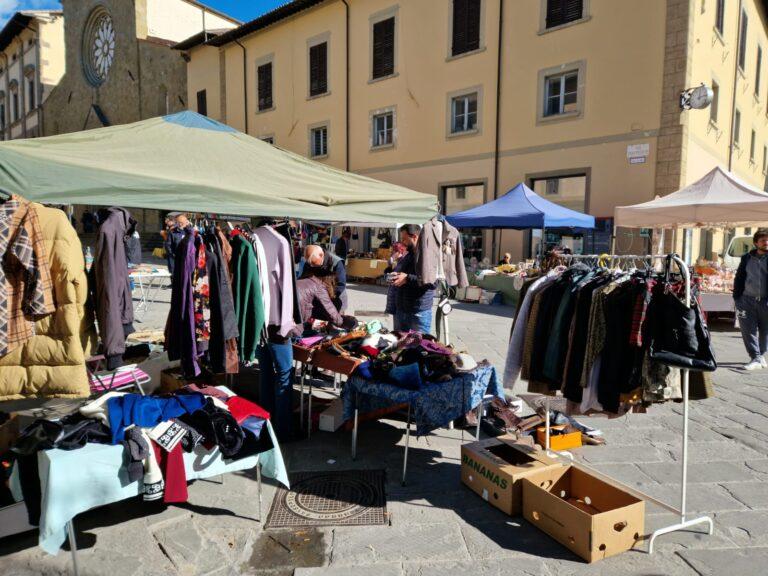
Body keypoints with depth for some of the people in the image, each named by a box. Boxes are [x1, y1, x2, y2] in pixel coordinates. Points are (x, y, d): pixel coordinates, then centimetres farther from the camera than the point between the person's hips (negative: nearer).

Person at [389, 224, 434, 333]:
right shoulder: (405, 257, 14)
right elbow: (398, 272, 30)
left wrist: (407, 278, -25)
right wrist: (393, 277, 6)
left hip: (419, 313, -8)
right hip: (400, 311, 9)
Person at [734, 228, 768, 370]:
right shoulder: (747, 258, 8)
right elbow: (739, 278, 11)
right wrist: (737, 297, 5)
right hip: (748, 300, 1)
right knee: (748, 329, -4)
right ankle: (756, 358, 1)